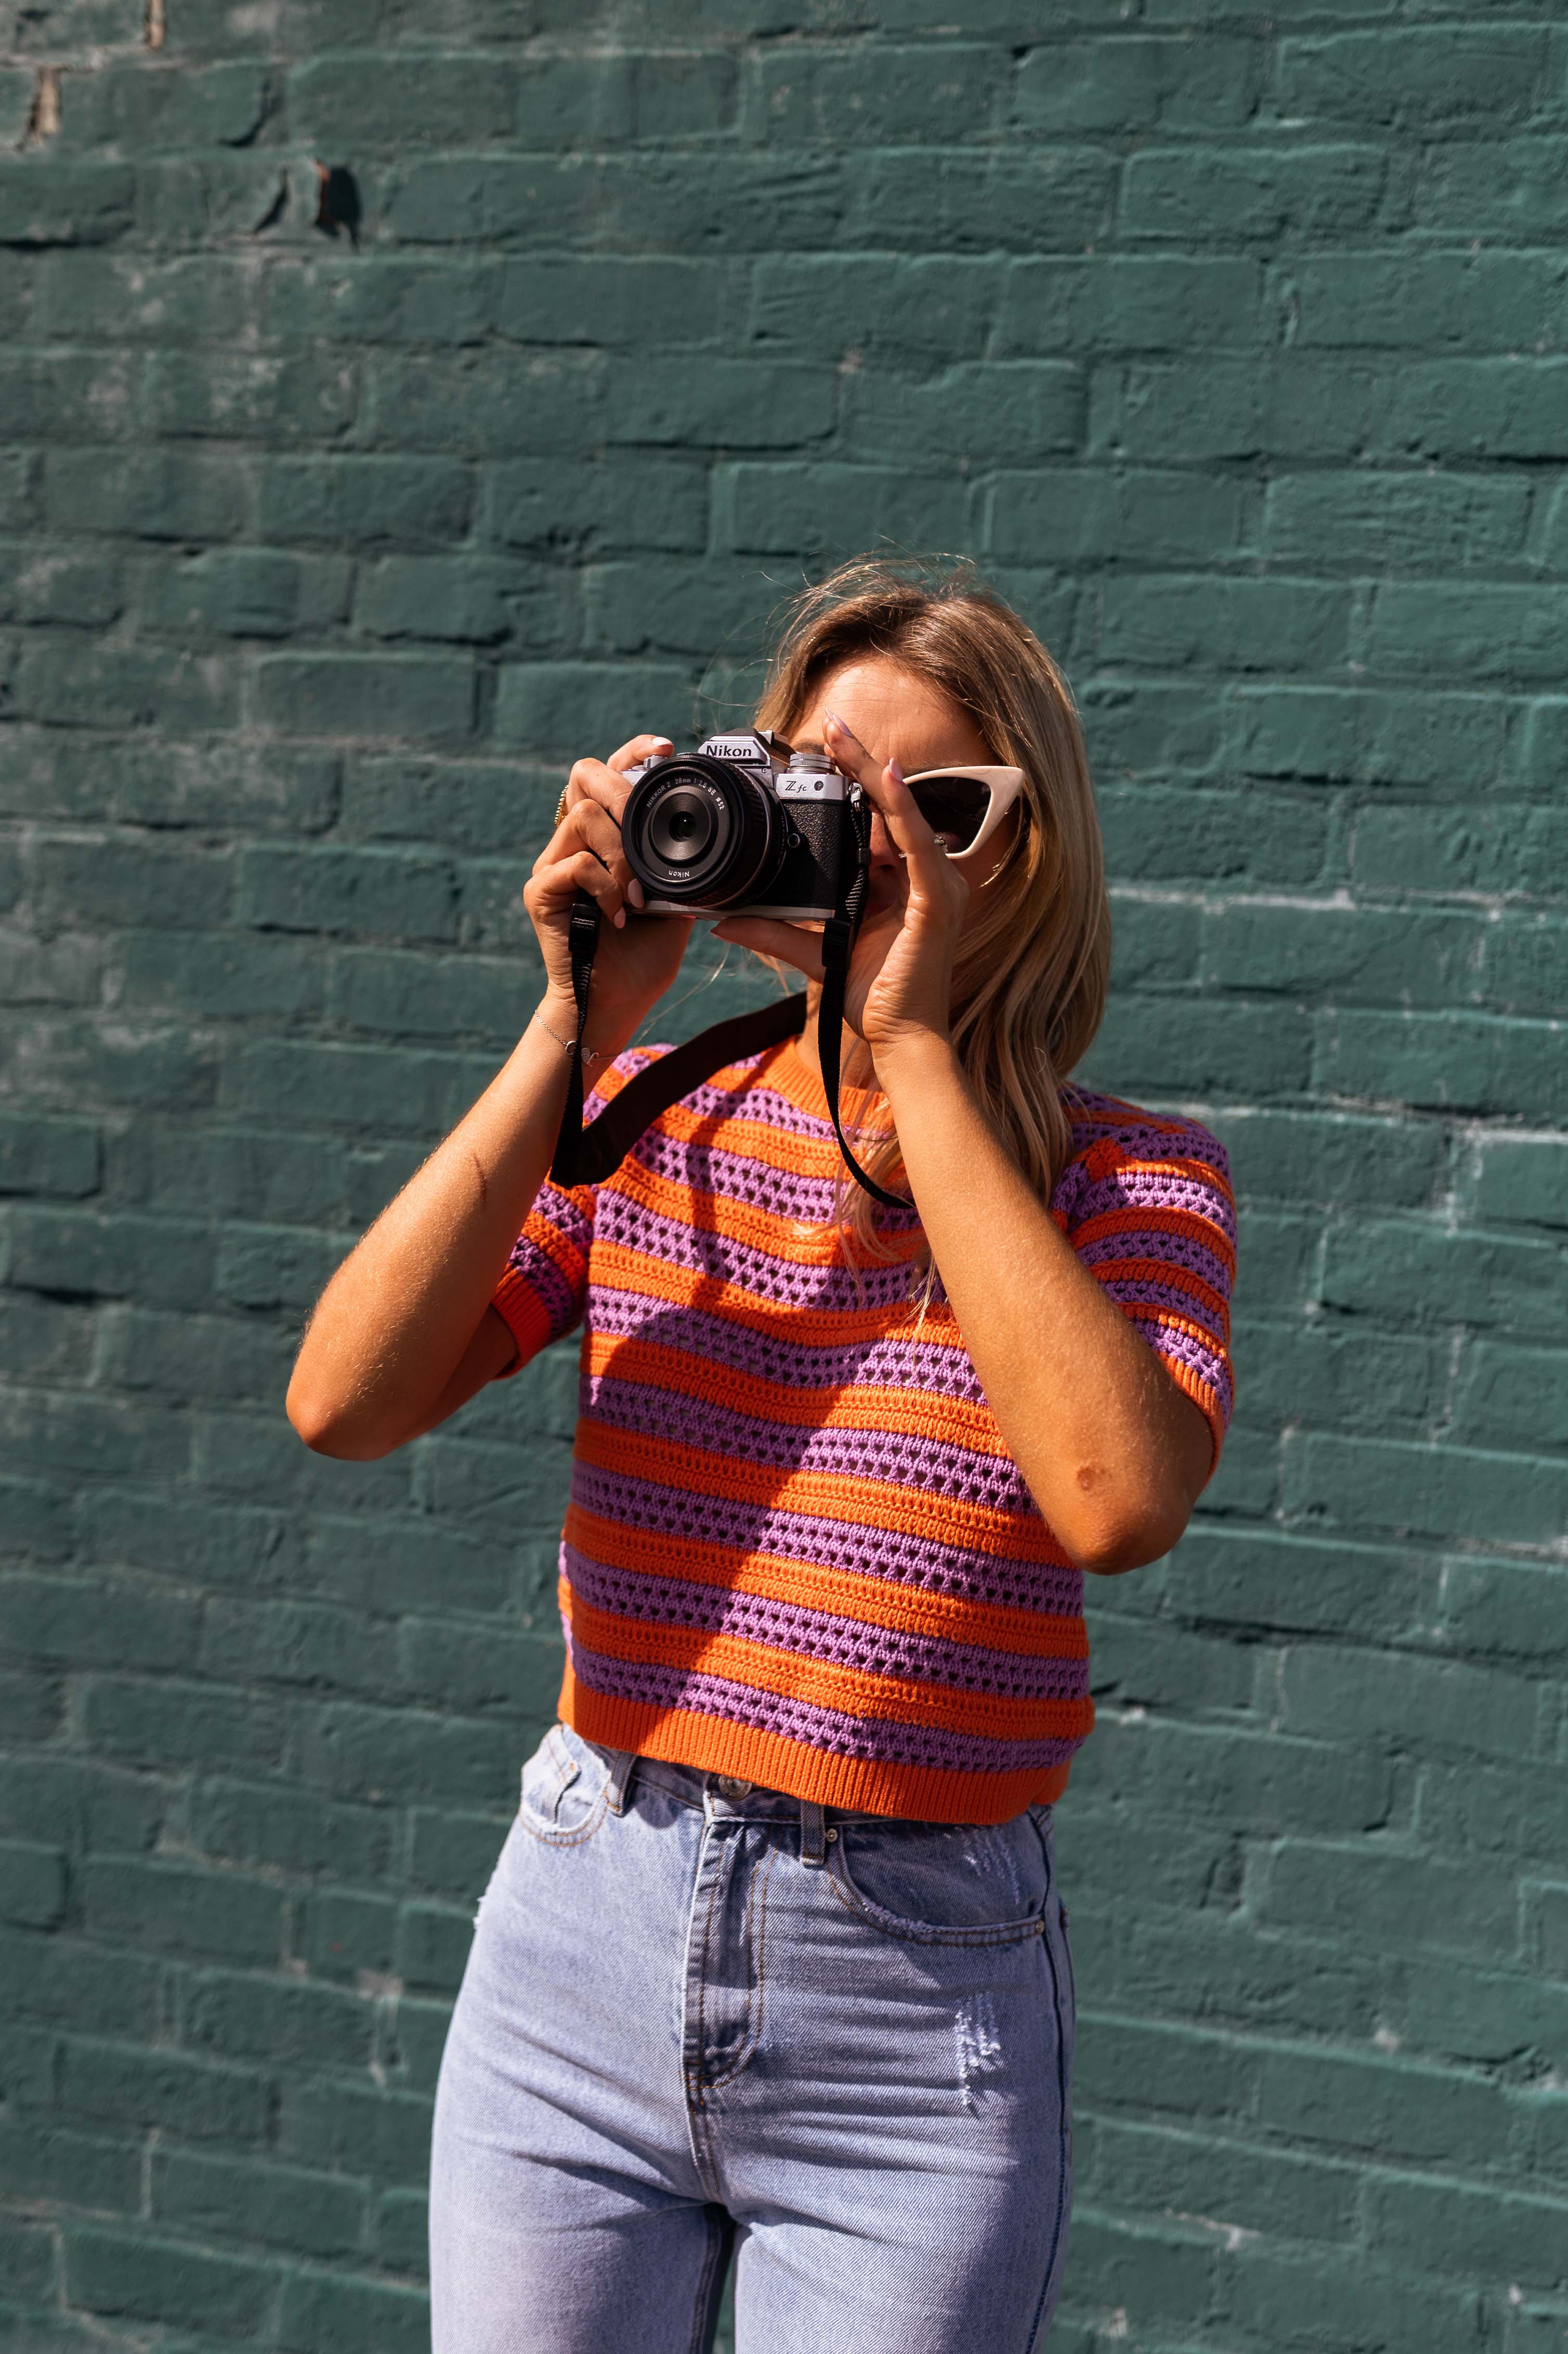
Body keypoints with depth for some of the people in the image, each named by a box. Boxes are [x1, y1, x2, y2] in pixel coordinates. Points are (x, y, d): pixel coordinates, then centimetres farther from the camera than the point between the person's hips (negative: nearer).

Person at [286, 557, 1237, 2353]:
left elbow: (1118, 1500, -25)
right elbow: (342, 1403, -9)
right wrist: (578, 1026, -12)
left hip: (918, 2001, -2)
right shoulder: (649, 1121, 2)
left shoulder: (1128, 1183, -5)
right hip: (583, 1935, 2)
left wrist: (916, 1049, -20)